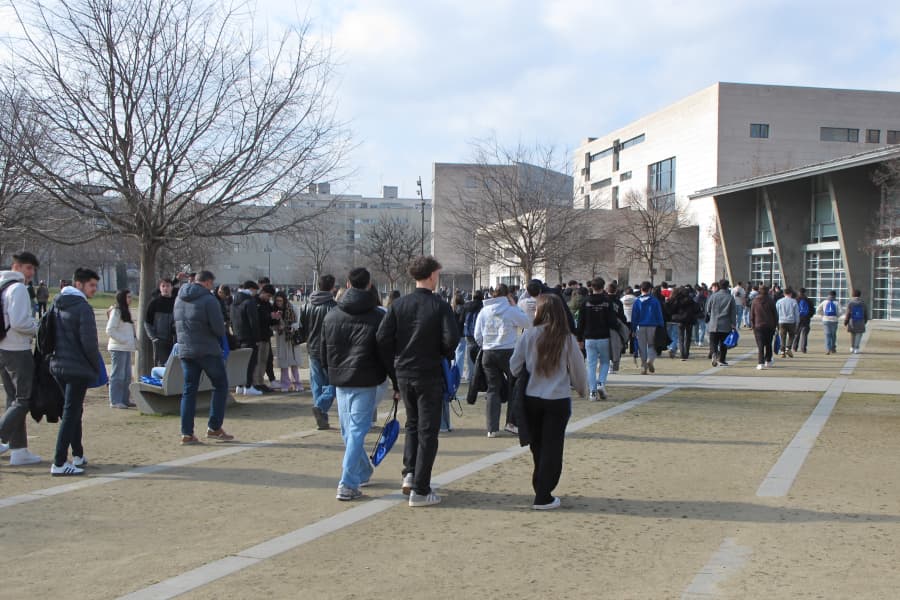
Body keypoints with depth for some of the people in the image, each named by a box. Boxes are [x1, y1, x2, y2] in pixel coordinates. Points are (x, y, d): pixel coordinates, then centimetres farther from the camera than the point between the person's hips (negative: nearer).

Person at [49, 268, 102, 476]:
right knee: (71, 414, -5)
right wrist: (97, 368, -5)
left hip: (58, 366, 8)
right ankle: (59, 463, -6)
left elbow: (49, 336, 16)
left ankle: (78, 455, 27)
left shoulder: (58, 306, 12)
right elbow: (89, 343, -17)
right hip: (78, 368, -8)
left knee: (73, 411, 19)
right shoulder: (83, 308, -14)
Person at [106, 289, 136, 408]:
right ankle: (115, 401, -2)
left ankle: (125, 400, 17)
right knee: (118, 375, -6)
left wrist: (132, 343, 11)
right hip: (118, 348, -9)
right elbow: (110, 331, -16)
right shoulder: (116, 311, -11)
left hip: (126, 348, 9)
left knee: (127, 375, 11)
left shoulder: (126, 311, 16)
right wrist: (123, 340, -16)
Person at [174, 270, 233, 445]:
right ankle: (214, 428, 6)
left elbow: (178, 324, 17)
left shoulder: (179, 299, 11)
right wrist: (220, 338, 5)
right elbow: (219, 328, -15)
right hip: (208, 350, -6)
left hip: (185, 350, 6)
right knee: (220, 386, 8)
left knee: (189, 390, 8)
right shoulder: (208, 299, -12)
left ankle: (186, 433, 4)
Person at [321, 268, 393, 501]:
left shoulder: (331, 316, 7)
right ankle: (348, 484, -8)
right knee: (357, 431, -4)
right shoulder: (378, 317, -5)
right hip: (365, 382, -4)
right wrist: (397, 385, 0)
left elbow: (324, 353, 14)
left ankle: (363, 472, 32)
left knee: (348, 431, 17)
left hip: (340, 381, 4)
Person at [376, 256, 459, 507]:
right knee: (427, 430, 3)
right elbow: (452, 339, -20)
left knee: (412, 423, 24)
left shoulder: (398, 304, 0)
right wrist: (444, 353, 2)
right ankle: (420, 490, 3)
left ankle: (409, 472, 13)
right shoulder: (440, 306, -10)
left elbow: (383, 337, -5)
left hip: (403, 374, 4)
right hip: (430, 375, -4)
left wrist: (393, 364, 7)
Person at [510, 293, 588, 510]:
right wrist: (582, 390, 22)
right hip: (558, 401, -2)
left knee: (537, 446, 17)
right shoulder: (567, 339, -8)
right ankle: (543, 497, 3)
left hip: (531, 399, 2)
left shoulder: (528, 336, -7)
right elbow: (578, 370, 2)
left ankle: (540, 488, 26)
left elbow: (514, 366, 0)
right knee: (552, 448, 5)